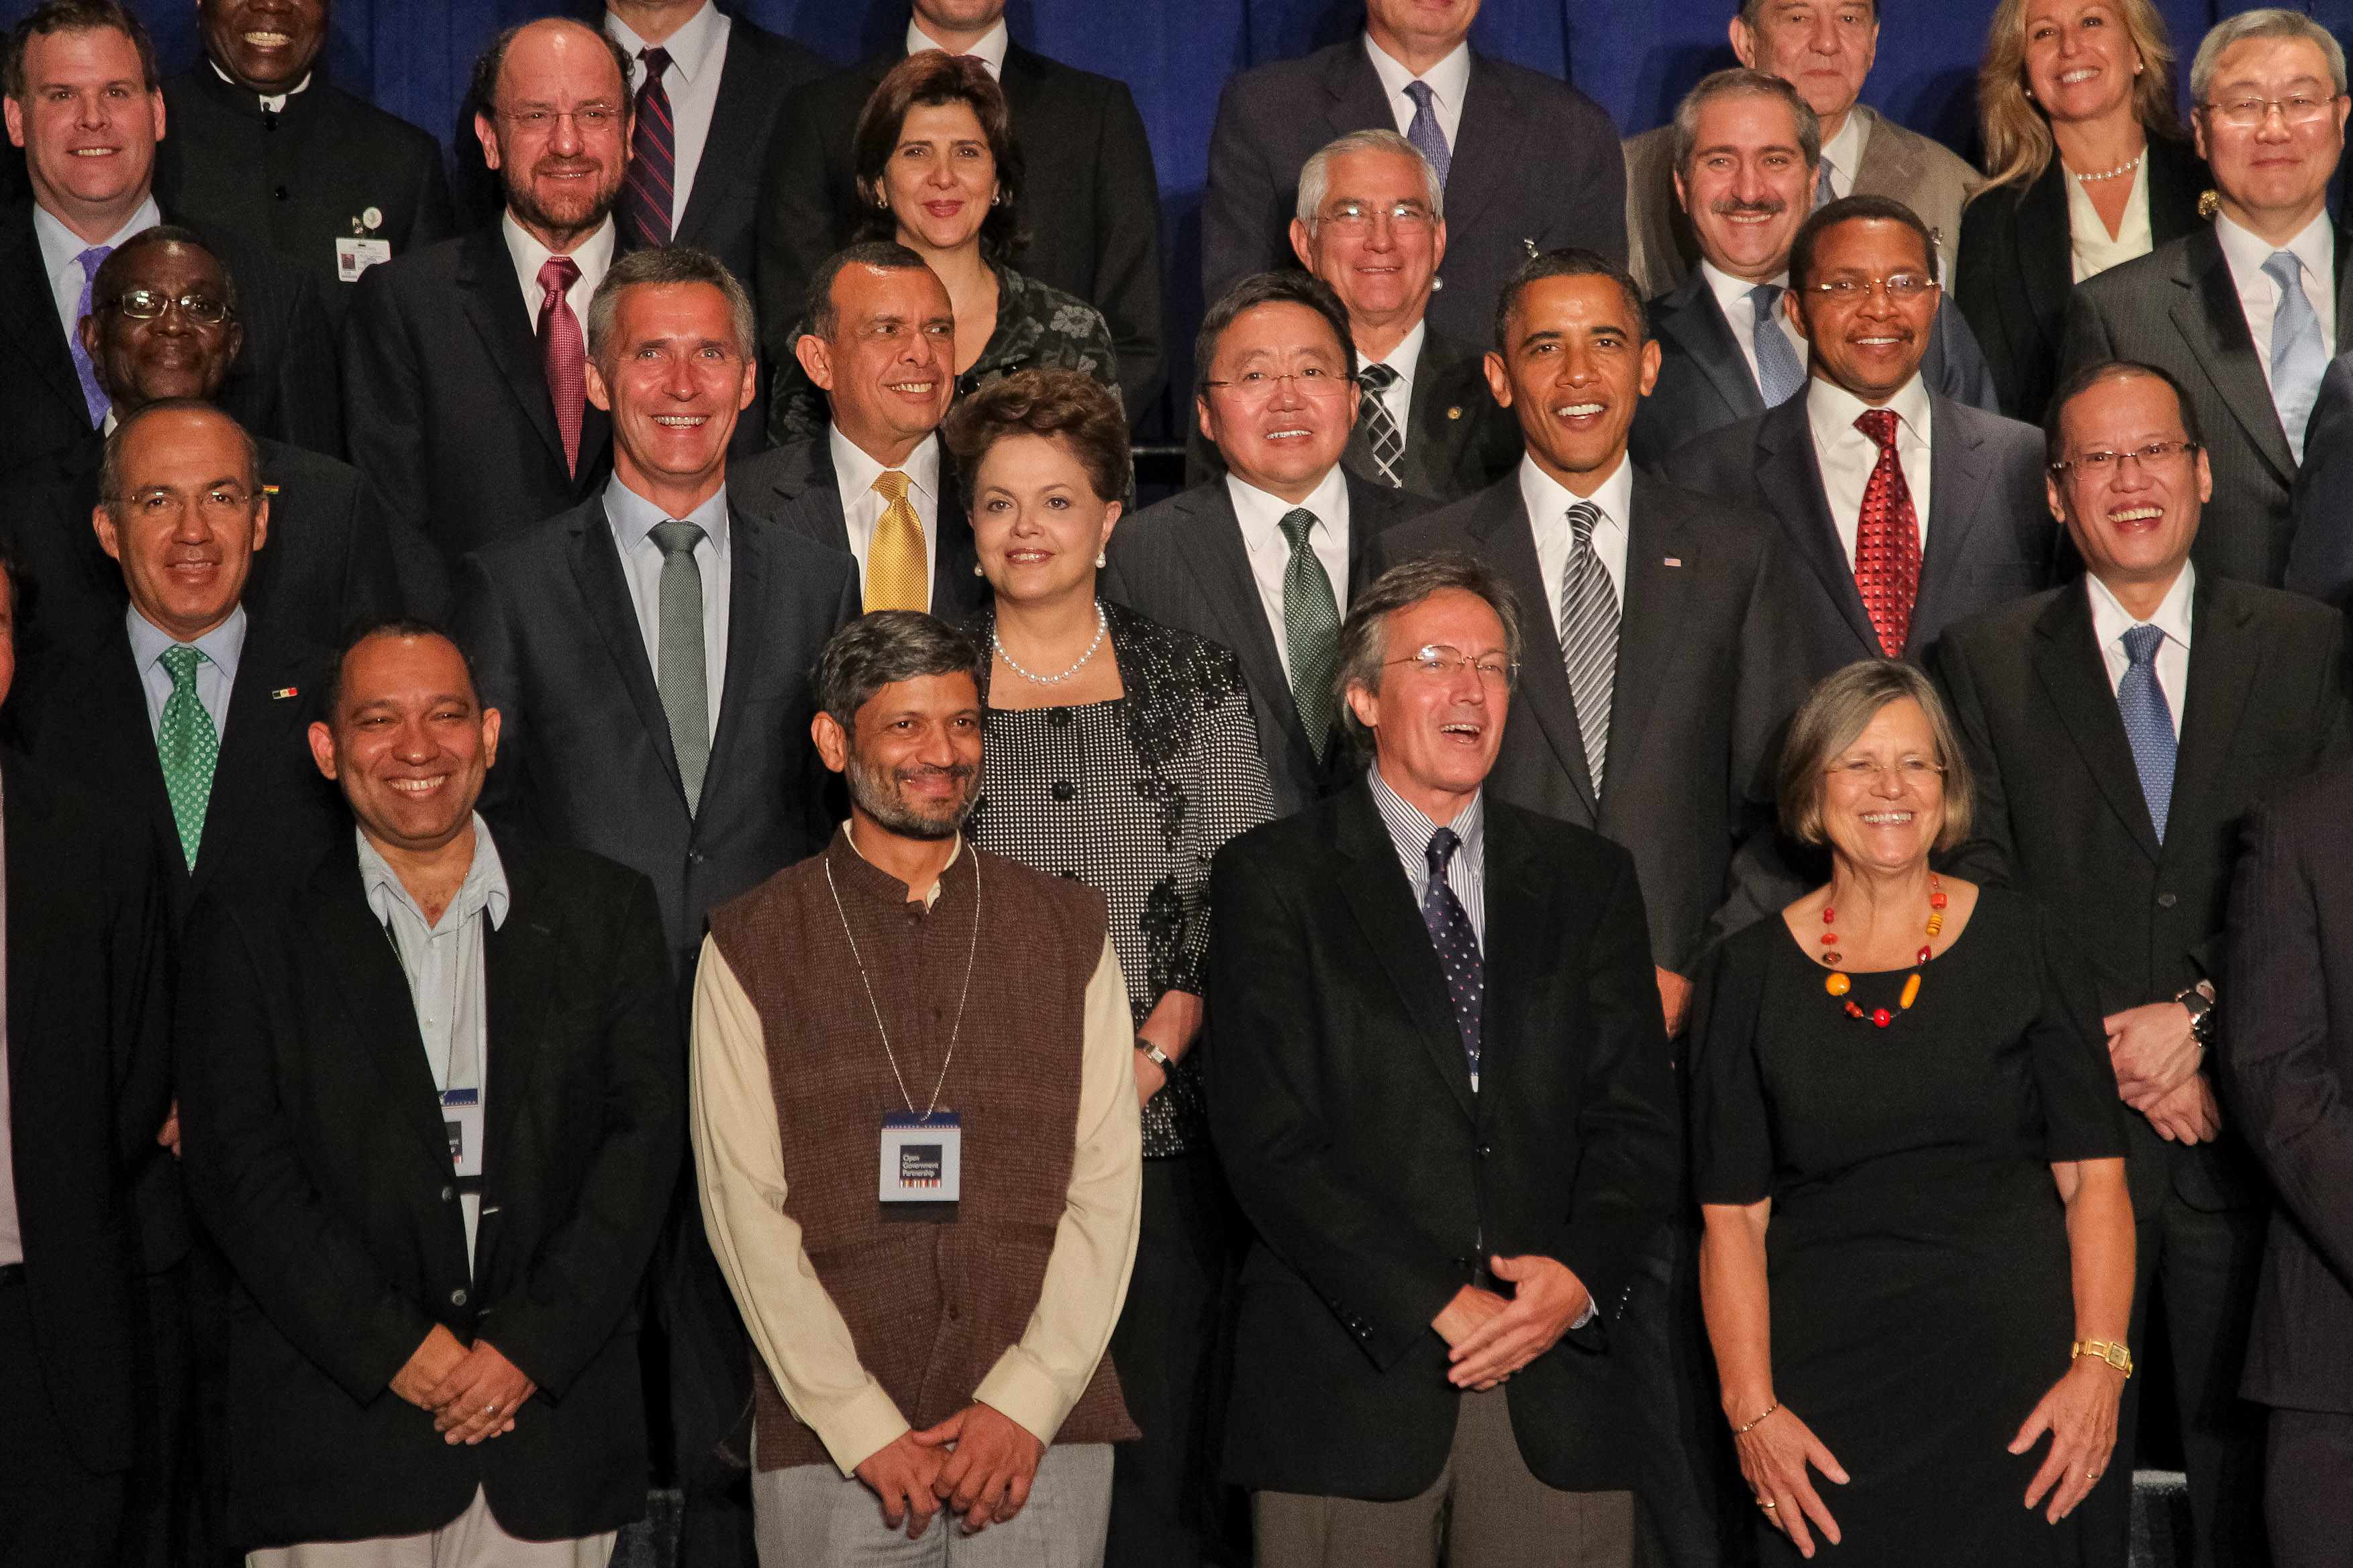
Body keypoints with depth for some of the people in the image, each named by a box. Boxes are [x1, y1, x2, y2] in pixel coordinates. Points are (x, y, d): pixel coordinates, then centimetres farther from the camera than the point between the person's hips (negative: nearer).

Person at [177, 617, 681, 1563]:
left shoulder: (603, 910, 10)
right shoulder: (248, 929, 6)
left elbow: (646, 1130, 2)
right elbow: (237, 1162, -2)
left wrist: (532, 1345, -9)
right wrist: (393, 1347, -11)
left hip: (556, 1415, 1)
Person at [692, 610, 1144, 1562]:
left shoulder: (1071, 929, 9)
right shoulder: (749, 945, 3)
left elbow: (1108, 1185, 4)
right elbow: (744, 1202, -2)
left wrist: (1025, 1402, -7)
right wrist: (866, 1428, -10)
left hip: (1046, 1434, 1)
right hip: (826, 1447, -1)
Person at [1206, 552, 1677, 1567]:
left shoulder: (1588, 880, 14)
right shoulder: (1272, 877, 3)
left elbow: (1638, 1121, 8)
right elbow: (1268, 1141, -6)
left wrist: (1578, 1277, -11)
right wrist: (1440, 1306, -13)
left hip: (1556, 1384, 3)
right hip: (1347, 1387, -2)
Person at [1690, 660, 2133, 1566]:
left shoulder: (2025, 947, 5)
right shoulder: (1748, 975, 5)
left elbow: (2094, 1179, 1)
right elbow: (1732, 1217, 2)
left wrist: (2100, 1365, -11)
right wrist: (1751, 1410, -8)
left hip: (2015, 1374, 0)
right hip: (1825, 1401, 0)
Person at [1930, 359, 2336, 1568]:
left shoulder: (2307, 648, 7)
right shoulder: (1984, 663, 6)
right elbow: (1980, 894, 0)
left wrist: (2204, 1014, -12)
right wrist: (2109, 1051, -9)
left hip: (2247, 1130, 0)